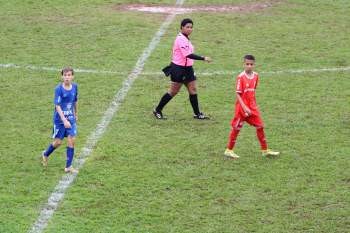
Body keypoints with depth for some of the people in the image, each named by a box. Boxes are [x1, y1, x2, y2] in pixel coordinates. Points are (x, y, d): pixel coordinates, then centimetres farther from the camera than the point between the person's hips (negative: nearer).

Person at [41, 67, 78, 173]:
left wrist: (76, 114, 25)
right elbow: (57, 106, -21)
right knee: (58, 142, 4)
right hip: (59, 119, -4)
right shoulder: (59, 89, -17)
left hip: (71, 118, 4)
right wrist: (64, 120, -28)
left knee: (71, 140, -4)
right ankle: (46, 154, 35)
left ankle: (68, 166, 2)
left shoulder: (74, 87, -1)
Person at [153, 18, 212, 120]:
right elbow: (188, 55, -29)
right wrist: (203, 58, -31)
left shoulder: (186, 38, 10)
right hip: (178, 69, -9)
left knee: (193, 90, 6)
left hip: (187, 69, 9)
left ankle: (197, 113, 11)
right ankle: (157, 110, 12)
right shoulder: (181, 39, -21)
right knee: (173, 91, -1)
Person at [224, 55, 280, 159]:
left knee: (260, 126, 5)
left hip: (252, 107, 6)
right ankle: (229, 150, 15)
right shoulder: (241, 77, -16)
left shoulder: (255, 76, 2)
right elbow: (238, 94, -17)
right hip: (242, 106, -6)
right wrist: (244, 107, -23)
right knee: (236, 128, 3)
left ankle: (265, 150, 15)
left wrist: (253, 103, 12)